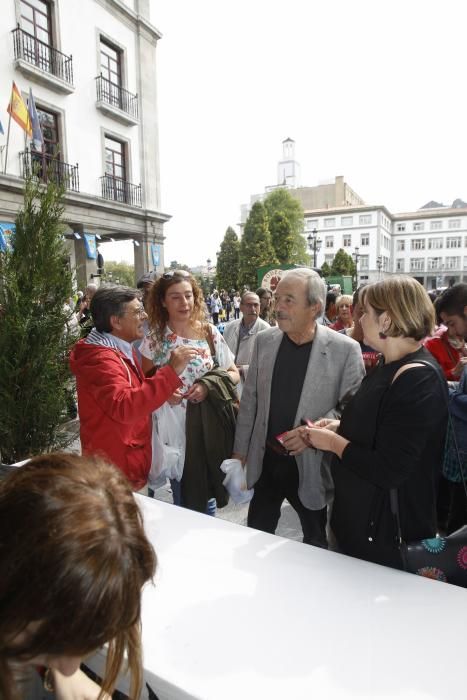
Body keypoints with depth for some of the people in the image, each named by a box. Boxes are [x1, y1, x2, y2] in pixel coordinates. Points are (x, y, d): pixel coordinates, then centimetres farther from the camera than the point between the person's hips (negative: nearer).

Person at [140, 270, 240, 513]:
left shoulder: (210, 333, -2)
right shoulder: (154, 340, -4)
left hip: (209, 426, 1)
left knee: (207, 493, 18)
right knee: (183, 497, 13)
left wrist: (209, 385, -14)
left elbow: (234, 374, 4)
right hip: (174, 427, -1)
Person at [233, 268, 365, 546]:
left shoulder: (345, 349, -14)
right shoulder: (265, 341, -2)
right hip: (265, 461, 3)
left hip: (312, 464, -3)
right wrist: (240, 450, 7)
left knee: (316, 543, 20)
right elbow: (250, 399, 4)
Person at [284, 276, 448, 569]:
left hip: (386, 527, -9)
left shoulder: (419, 379, -28)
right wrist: (339, 427, -3)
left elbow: (390, 472, -30)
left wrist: (333, 442, -19)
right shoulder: (393, 367, 3)